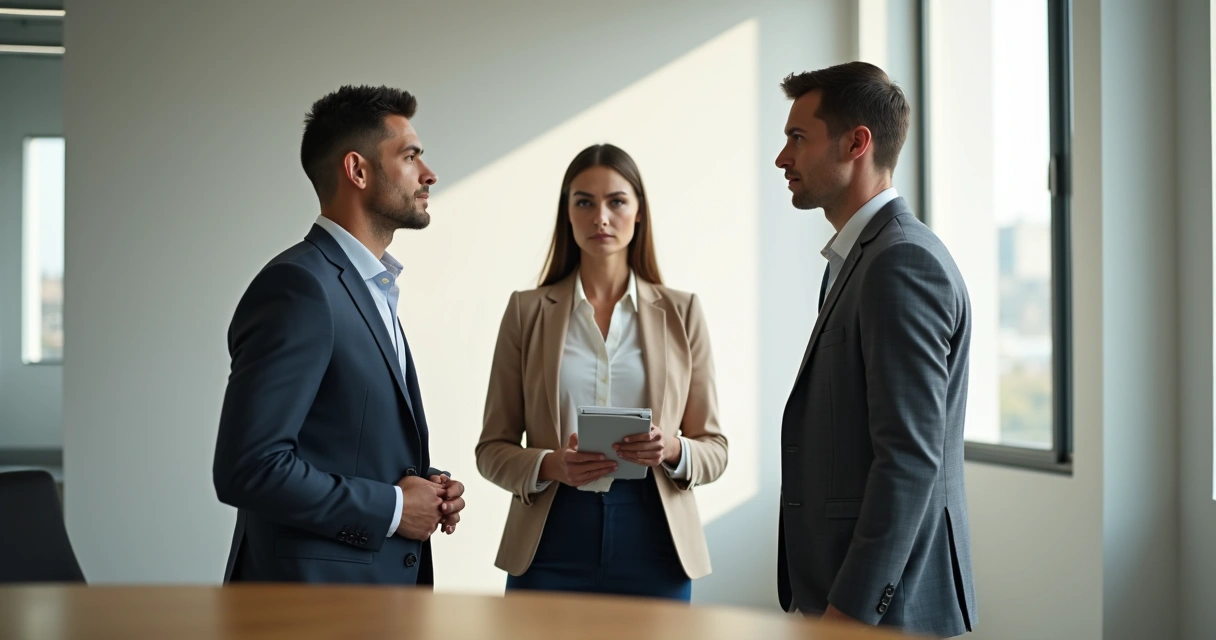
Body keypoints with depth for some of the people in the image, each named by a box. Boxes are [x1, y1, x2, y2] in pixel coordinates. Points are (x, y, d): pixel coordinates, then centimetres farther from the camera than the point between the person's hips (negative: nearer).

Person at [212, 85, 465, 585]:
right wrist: (391, 508, -15)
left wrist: (423, 485, 3)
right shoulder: (298, 286, -16)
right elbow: (248, 468, -23)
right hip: (312, 589, -9)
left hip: (379, 580, 9)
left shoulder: (373, 291, 14)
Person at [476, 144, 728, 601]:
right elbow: (493, 448, 5)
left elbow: (714, 449, 7)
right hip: (552, 542, 0)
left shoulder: (681, 312, 6)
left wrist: (672, 452, -14)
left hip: (652, 544, 1)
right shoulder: (527, 311, 4)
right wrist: (548, 465, -15)